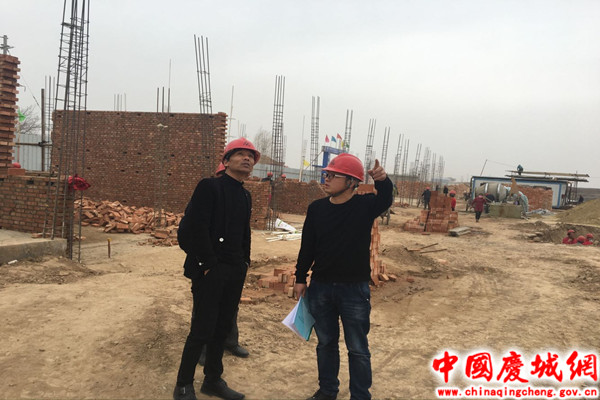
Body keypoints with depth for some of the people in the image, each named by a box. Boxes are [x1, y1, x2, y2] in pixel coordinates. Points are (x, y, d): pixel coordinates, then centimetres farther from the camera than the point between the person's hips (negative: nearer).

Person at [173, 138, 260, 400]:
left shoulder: (245, 196, 14)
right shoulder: (209, 187, -9)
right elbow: (195, 228, -17)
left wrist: (244, 262, 10)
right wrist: (209, 265, -16)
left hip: (235, 272, 7)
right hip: (210, 270, -7)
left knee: (222, 328, 14)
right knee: (202, 330, -1)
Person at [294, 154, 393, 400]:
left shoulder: (365, 205, -8)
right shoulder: (317, 208, 1)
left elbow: (385, 200, -30)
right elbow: (307, 246, 6)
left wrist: (383, 181, -50)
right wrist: (300, 279, 6)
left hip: (355, 289, -3)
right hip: (320, 288, 4)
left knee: (358, 349, 8)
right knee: (325, 343, 18)